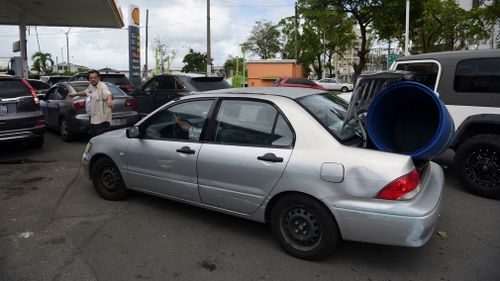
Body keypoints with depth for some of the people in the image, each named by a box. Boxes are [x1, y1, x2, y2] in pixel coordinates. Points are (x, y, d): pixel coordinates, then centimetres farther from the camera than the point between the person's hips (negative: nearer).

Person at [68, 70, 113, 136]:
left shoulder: (102, 86, -15)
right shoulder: (91, 86, 14)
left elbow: (108, 94, -35)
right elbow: (86, 92, 36)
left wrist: (109, 99, -57)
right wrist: (75, 94, 38)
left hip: (101, 119, -10)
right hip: (93, 118, 10)